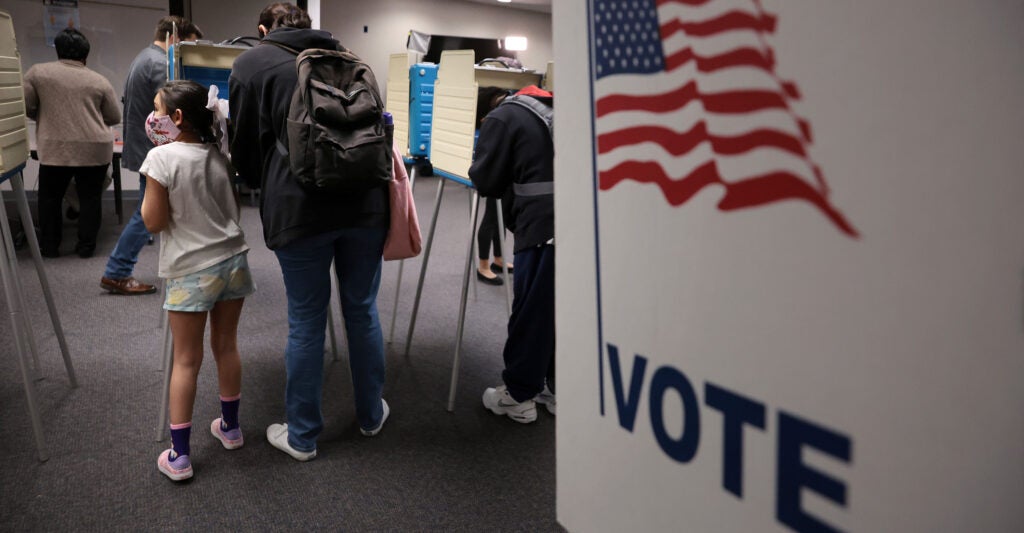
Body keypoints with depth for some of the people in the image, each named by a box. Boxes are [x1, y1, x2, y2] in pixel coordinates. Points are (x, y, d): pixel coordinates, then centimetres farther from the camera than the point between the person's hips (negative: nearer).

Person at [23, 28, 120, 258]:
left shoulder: (37, 72, 4)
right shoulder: (99, 81, 6)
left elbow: (26, 109, 6)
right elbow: (114, 118, 12)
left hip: (55, 149, 0)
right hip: (95, 149, 1)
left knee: (50, 197, 14)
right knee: (90, 198, 11)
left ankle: (49, 246, 20)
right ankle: (86, 246, 14)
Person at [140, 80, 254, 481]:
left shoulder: (162, 157, -15)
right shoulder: (219, 155, 2)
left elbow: (153, 221, -11)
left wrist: (150, 182, 0)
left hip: (191, 271, -5)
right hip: (232, 260, 5)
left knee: (186, 360, 3)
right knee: (226, 346, 18)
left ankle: (179, 455, 10)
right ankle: (230, 426, 33)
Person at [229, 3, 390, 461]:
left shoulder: (252, 63, 7)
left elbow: (246, 147, 8)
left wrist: (260, 184, 28)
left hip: (300, 208, -3)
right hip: (364, 202, 4)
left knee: (306, 323, 6)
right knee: (362, 310, 15)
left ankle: (302, 436, 21)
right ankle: (371, 415, 31)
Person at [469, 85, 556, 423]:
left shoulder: (503, 117, 2)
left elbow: (485, 180, 1)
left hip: (543, 228, -7)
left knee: (531, 312, 2)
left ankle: (519, 396, 13)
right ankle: (558, 388, 26)